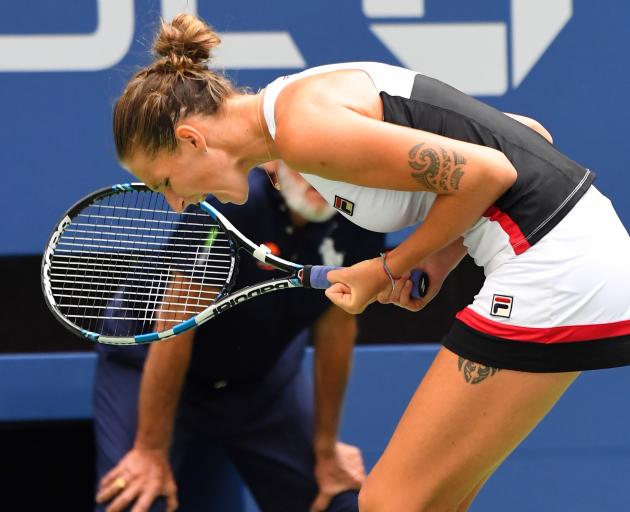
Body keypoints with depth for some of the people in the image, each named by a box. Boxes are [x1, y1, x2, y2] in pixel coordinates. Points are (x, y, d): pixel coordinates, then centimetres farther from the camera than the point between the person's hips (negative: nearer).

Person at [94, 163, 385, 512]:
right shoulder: (229, 202, -33)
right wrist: (151, 451, -24)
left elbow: (336, 328, -7)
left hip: (264, 373, 5)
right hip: (146, 368, -5)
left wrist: (326, 448, -1)